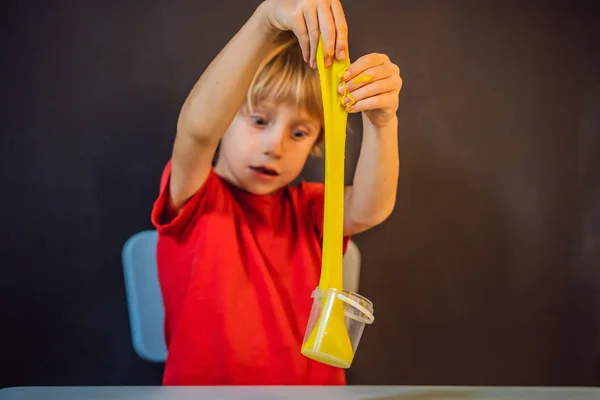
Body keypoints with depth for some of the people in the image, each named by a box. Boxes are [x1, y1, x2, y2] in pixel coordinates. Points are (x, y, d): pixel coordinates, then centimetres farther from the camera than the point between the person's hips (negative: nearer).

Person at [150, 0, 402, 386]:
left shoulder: (307, 210, 7)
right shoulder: (195, 201, -3)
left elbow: (368, 210, -13)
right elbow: (198, 126, -22)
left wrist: (382, 121, -29)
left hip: (313, 380, 3)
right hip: (203, 379, -2)